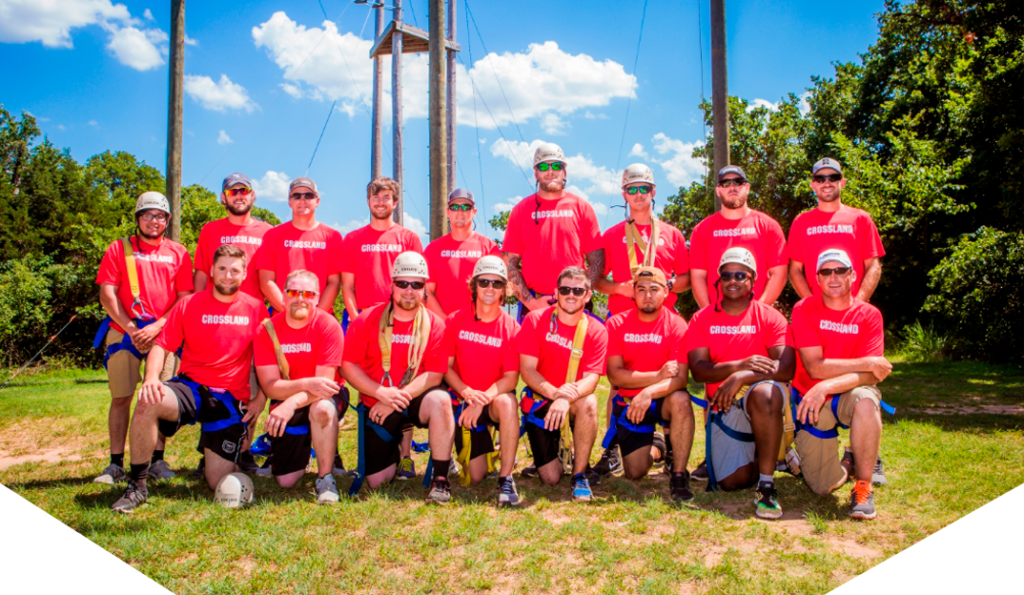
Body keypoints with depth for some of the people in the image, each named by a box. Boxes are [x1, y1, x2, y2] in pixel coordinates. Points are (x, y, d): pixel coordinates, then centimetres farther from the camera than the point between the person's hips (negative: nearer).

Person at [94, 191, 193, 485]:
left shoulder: (178, 253, 10)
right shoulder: (118, 249, 10)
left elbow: (185, 298, 4)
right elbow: (107, 294, 3)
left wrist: (157, 326, -9)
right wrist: (131, 328, -8)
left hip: (164, 334, 0)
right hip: (124, 332, 0)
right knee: (120, 397, 1)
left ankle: (158, 460, 6)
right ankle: (116, 464, 8)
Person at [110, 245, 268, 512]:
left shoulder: (255, 308, 3)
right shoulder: (189, 305, 3)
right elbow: (161, 346, -1)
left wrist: (261, 398, -1)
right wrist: (152, 377, -21)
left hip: (232, 399, 0)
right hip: (190, 387, 1)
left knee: (218, 483, -7)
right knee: (148, 402, -35)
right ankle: (137, 486, -16)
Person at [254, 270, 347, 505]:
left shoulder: (328, 326, -15)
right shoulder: (267, 330, -9)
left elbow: (325, 382, -20)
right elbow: (270, 386, -14)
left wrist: (292, 403, -37)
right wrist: (307, 384, -32)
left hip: (323, 397, -2)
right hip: (285, 402, 2)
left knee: (322, 408, -40)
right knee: (285, 481, -4)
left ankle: (325, 478, -19)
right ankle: (303, 446, 31)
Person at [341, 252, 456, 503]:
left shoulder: (435, 324, -4)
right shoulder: (367, 320, -3)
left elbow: (435, 374, -10)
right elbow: (348, 365, -4)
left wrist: (399, 398, -21)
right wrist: (381, 392, -17)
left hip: (415, 400, -1)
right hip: (376, 406, 1)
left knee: (440, 400, -36)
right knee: (376, 480, -2)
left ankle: (440, 479, -25)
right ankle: (397, 446, 34)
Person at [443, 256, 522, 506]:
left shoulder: (511, 327, -6)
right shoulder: (455, 321, -1)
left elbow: (511, 378, -12)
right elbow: (446, 367, -2)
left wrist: (483, 400, -27)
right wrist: (466, 392, -20)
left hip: (496, 399, -1)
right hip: (464, 403, 2)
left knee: (506, 402, -40)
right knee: (474, 477, -4)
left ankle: (505, 478, -28)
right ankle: (485, 448, 34)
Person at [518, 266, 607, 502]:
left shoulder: (596, 331, -5)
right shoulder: (535, 320, -7)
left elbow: (591, 378, -15)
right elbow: (527, 370, -12)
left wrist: (568, 398, -36)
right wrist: (555, 392, -30)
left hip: (574, 402, 1)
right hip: (539, 400, -1)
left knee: (589, 403, -37)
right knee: (550, 478, -10)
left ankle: (580, 474, -18)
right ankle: (555, 450, 28)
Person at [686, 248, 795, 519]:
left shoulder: (769, 317, 0)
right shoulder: (702, 319, 5)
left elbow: (787, 367, -14)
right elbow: (698, 369, -7)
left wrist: (741, 378, -27)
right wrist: (739, 365, -24)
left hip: (763, 400, -2)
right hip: (724, 406, 3)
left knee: (764, 393, -40)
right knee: (732, 481, -9)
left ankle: (767, 484, -28)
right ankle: (760, 456, 28)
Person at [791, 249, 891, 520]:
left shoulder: (868, 315, -5)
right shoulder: (804, 310, -8)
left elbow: (871, 376, -16)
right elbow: (815, 367, -17)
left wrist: (826, 387, -30)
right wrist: (867, 363, -18)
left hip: (846, 396, 0)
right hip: (812, 400, 0)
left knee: (866, 400, -38)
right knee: (824, 487, -6)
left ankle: (863, 487, -18)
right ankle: (847, 465, 33)